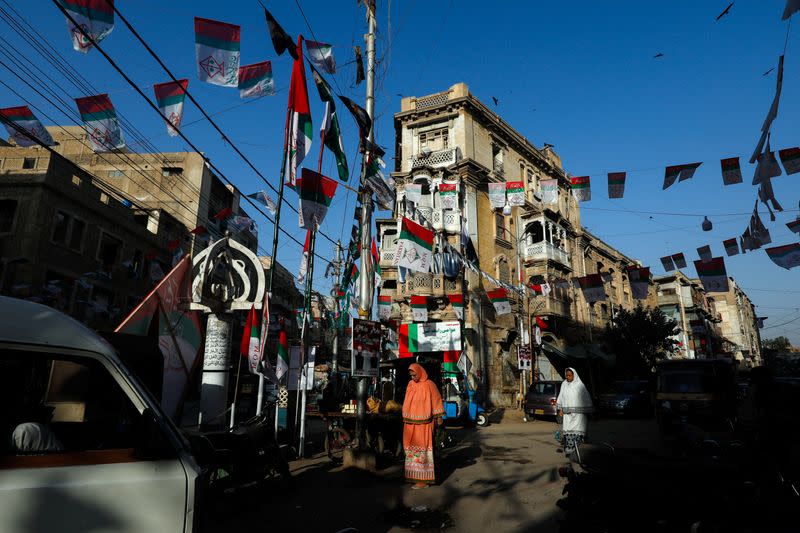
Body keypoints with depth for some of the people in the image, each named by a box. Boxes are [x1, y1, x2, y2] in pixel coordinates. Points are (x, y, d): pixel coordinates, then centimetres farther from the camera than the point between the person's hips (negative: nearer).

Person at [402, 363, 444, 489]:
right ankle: (414, 475, 20)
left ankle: (424, 479, 3)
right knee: (411, 448, 9)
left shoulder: (429, 385, -8)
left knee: (422, 449, -3)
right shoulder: (410, 384, 8)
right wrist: (405, 417, 11)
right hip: (411, 422, 6)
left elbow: (436, 401, -3)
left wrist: (439, 417, -5)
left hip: (423, 423, -6)